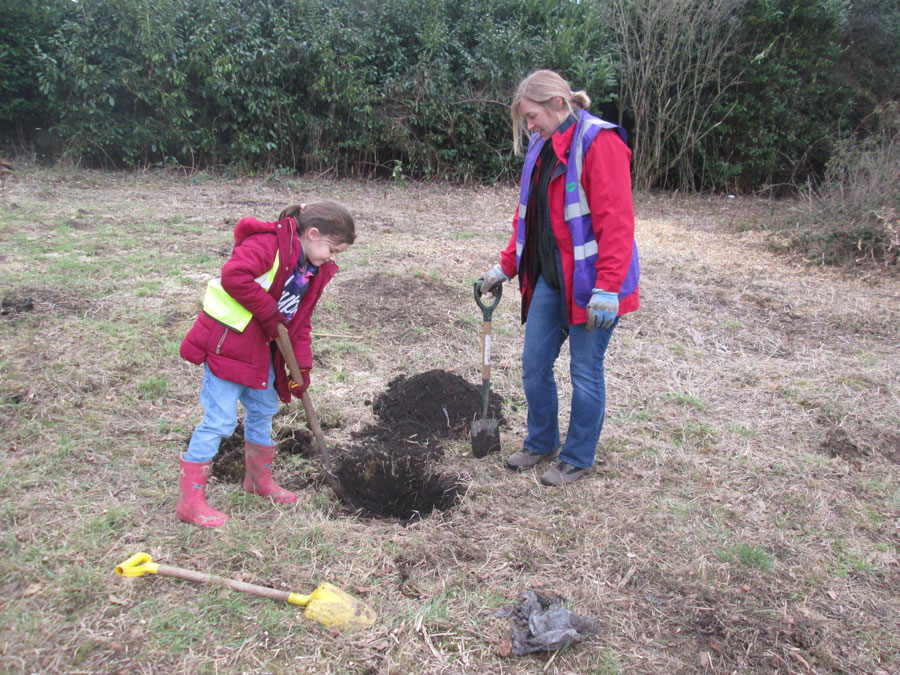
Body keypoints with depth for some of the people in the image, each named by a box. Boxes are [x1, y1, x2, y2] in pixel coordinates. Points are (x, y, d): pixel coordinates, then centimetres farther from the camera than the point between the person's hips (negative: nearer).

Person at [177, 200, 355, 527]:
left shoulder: (315, 270, 8)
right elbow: (234, 276, -34)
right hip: (227, 341, -9)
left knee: (264, 409, 19)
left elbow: (300, 320, 12)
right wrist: (269, 312, -26)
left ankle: (258, 479, 40)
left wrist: (302, 366, 4)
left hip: (262, 349, 9)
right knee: (221, 419, -6)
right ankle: (190, 500, 6)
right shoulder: (268, 243, -19)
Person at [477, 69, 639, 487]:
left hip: (588, 281, -8)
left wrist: (607, 288, -24)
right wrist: (506, 267, 16)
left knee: (585, 373, 6)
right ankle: (541, 444, 34)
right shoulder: (542, 147, 12)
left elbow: (615, 221, -21)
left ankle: (577, 460, 24)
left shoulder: (599, 142, -15)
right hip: (549, 279, 8)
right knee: (534, 365, 13)